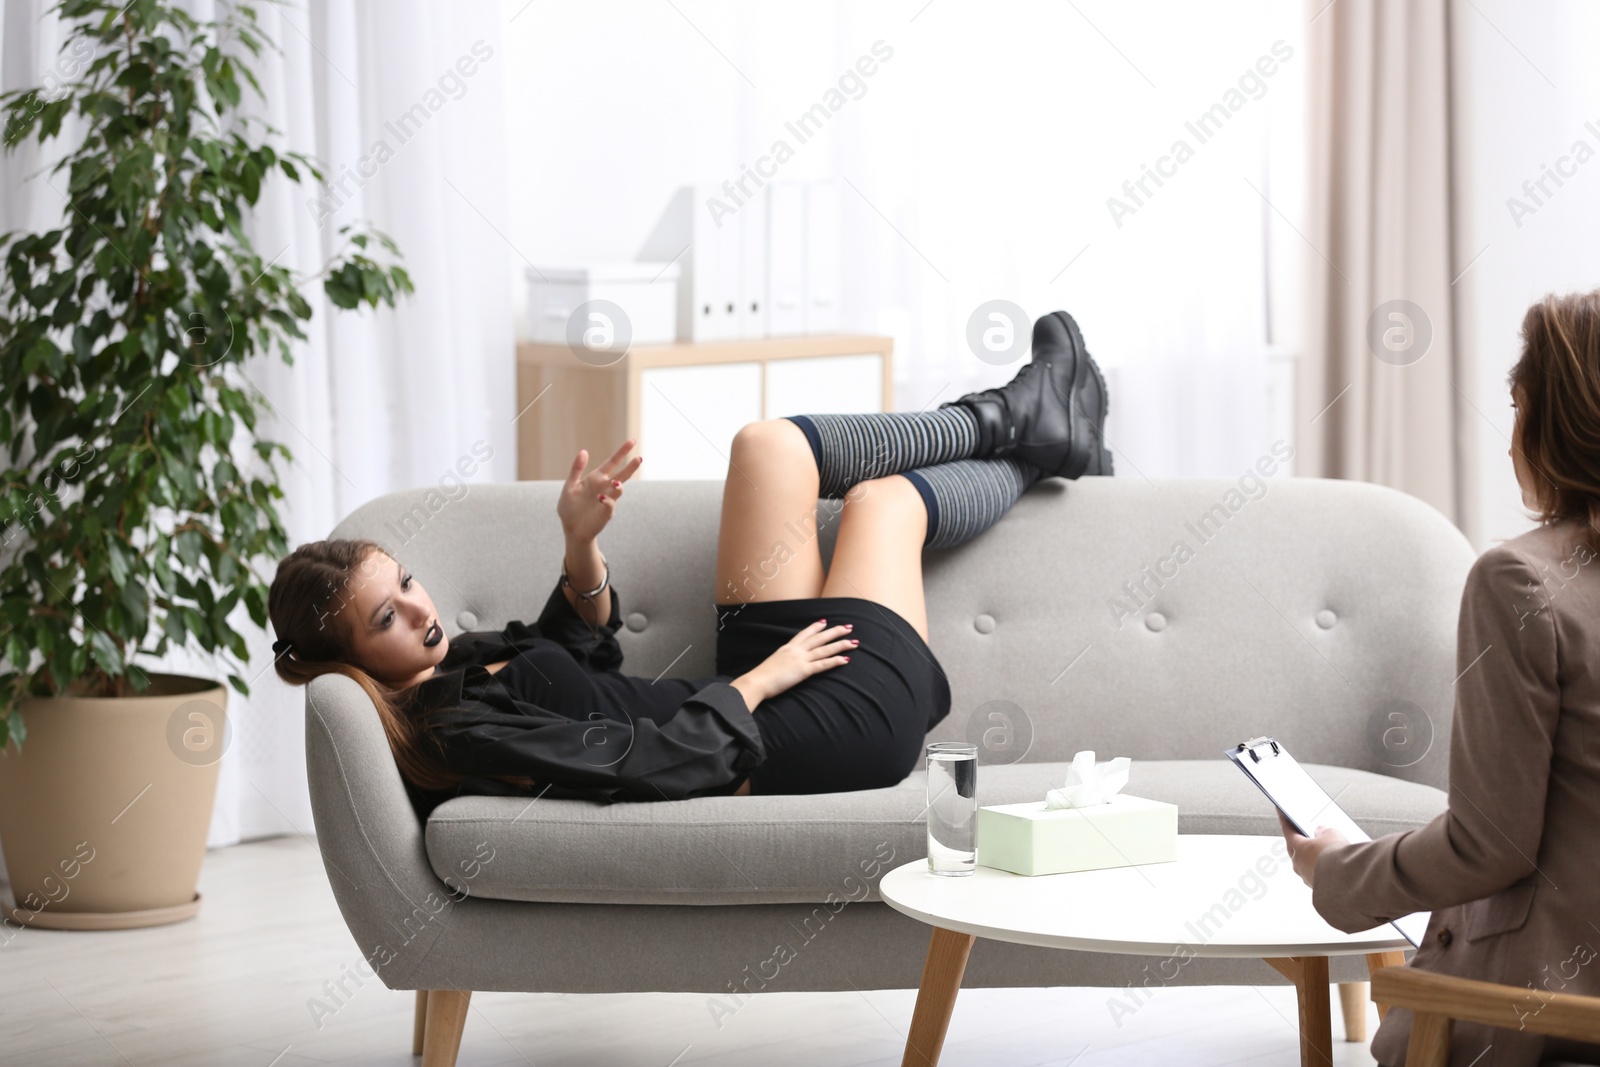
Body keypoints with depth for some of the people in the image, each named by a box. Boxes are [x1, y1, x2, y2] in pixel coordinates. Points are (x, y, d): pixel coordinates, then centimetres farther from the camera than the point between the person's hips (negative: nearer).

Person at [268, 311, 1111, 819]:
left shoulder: (448, 668, -1)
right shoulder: (454, 727, -31)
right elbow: (655, 763, -32)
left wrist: (581, 547, -2)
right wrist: (764, 677, -18)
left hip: (760, 698, 9)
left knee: (772, 447, 10)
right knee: (886, 495, 11)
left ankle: (1012, 419, 32)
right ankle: (1031, 458, 44)